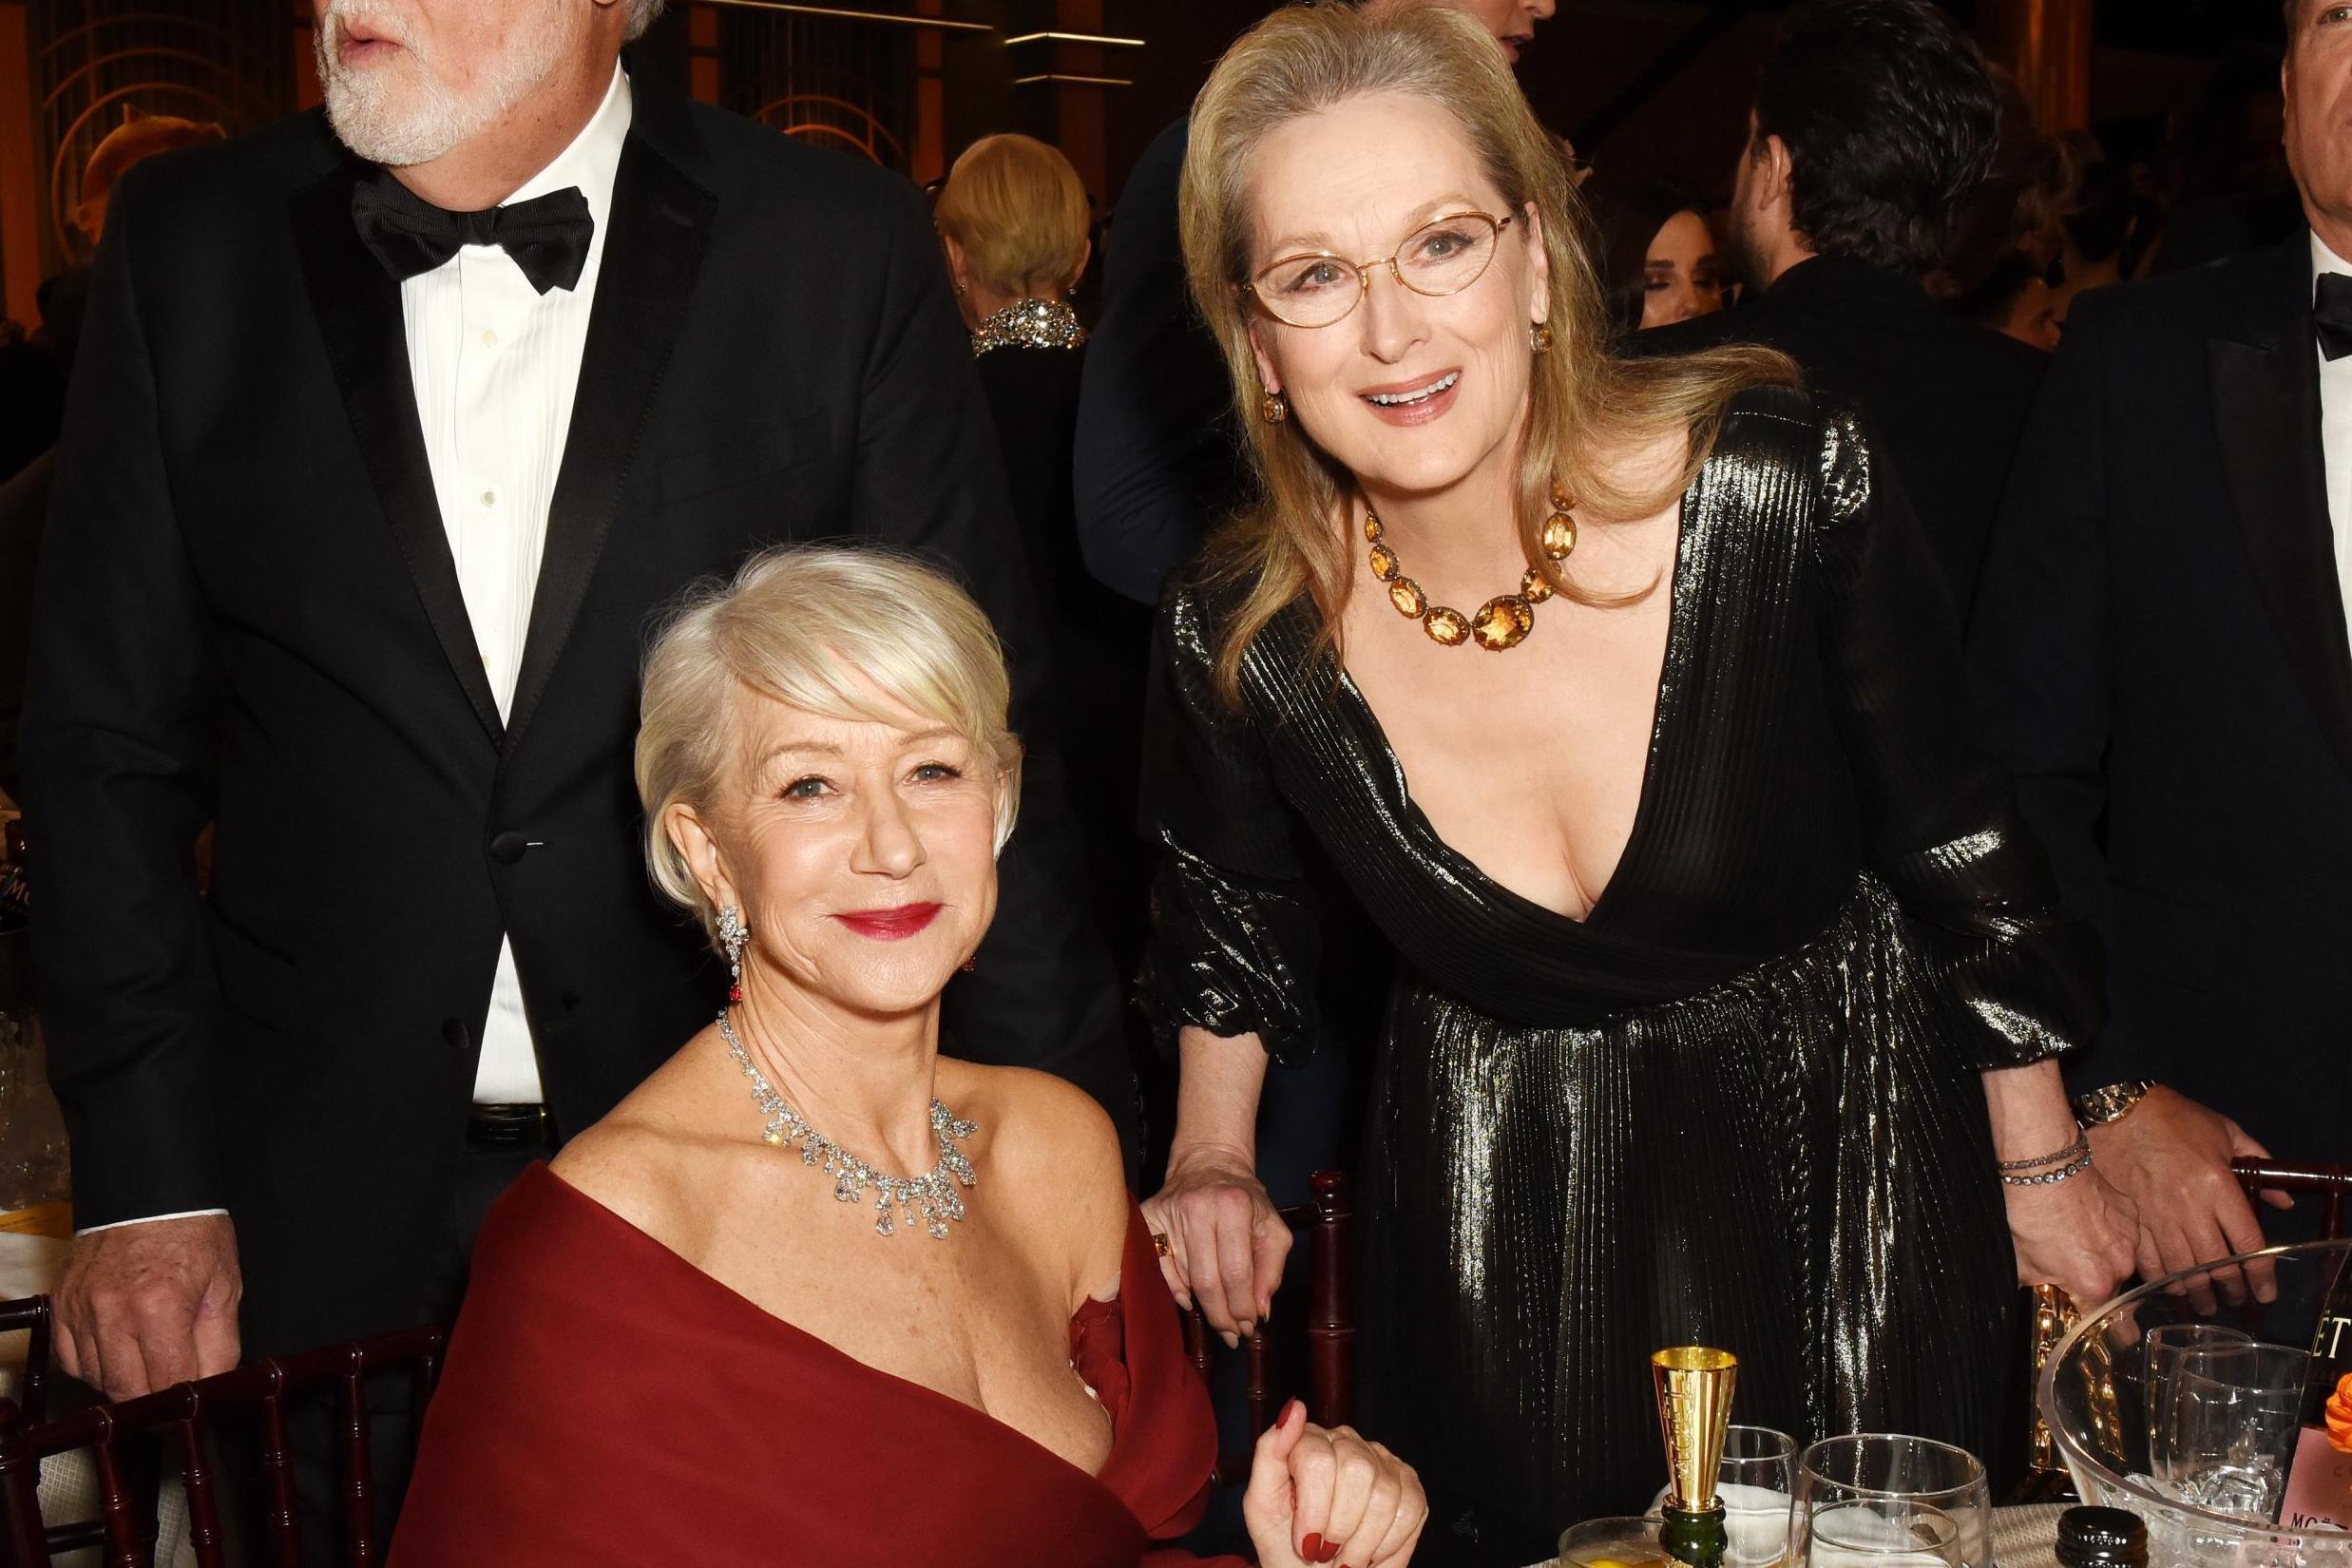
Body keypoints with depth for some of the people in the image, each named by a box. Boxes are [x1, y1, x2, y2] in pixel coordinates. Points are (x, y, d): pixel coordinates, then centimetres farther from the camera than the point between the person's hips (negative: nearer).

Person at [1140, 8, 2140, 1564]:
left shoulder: (1789, 491, -24)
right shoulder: (1241, 643, -17)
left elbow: (1957, 839, -9)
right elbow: (1228, 908, 7)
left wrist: (2043, 1163, 1)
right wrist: (1213, 1158, 0)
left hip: (1846, 1163, -1)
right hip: (1496, 1234, 1)